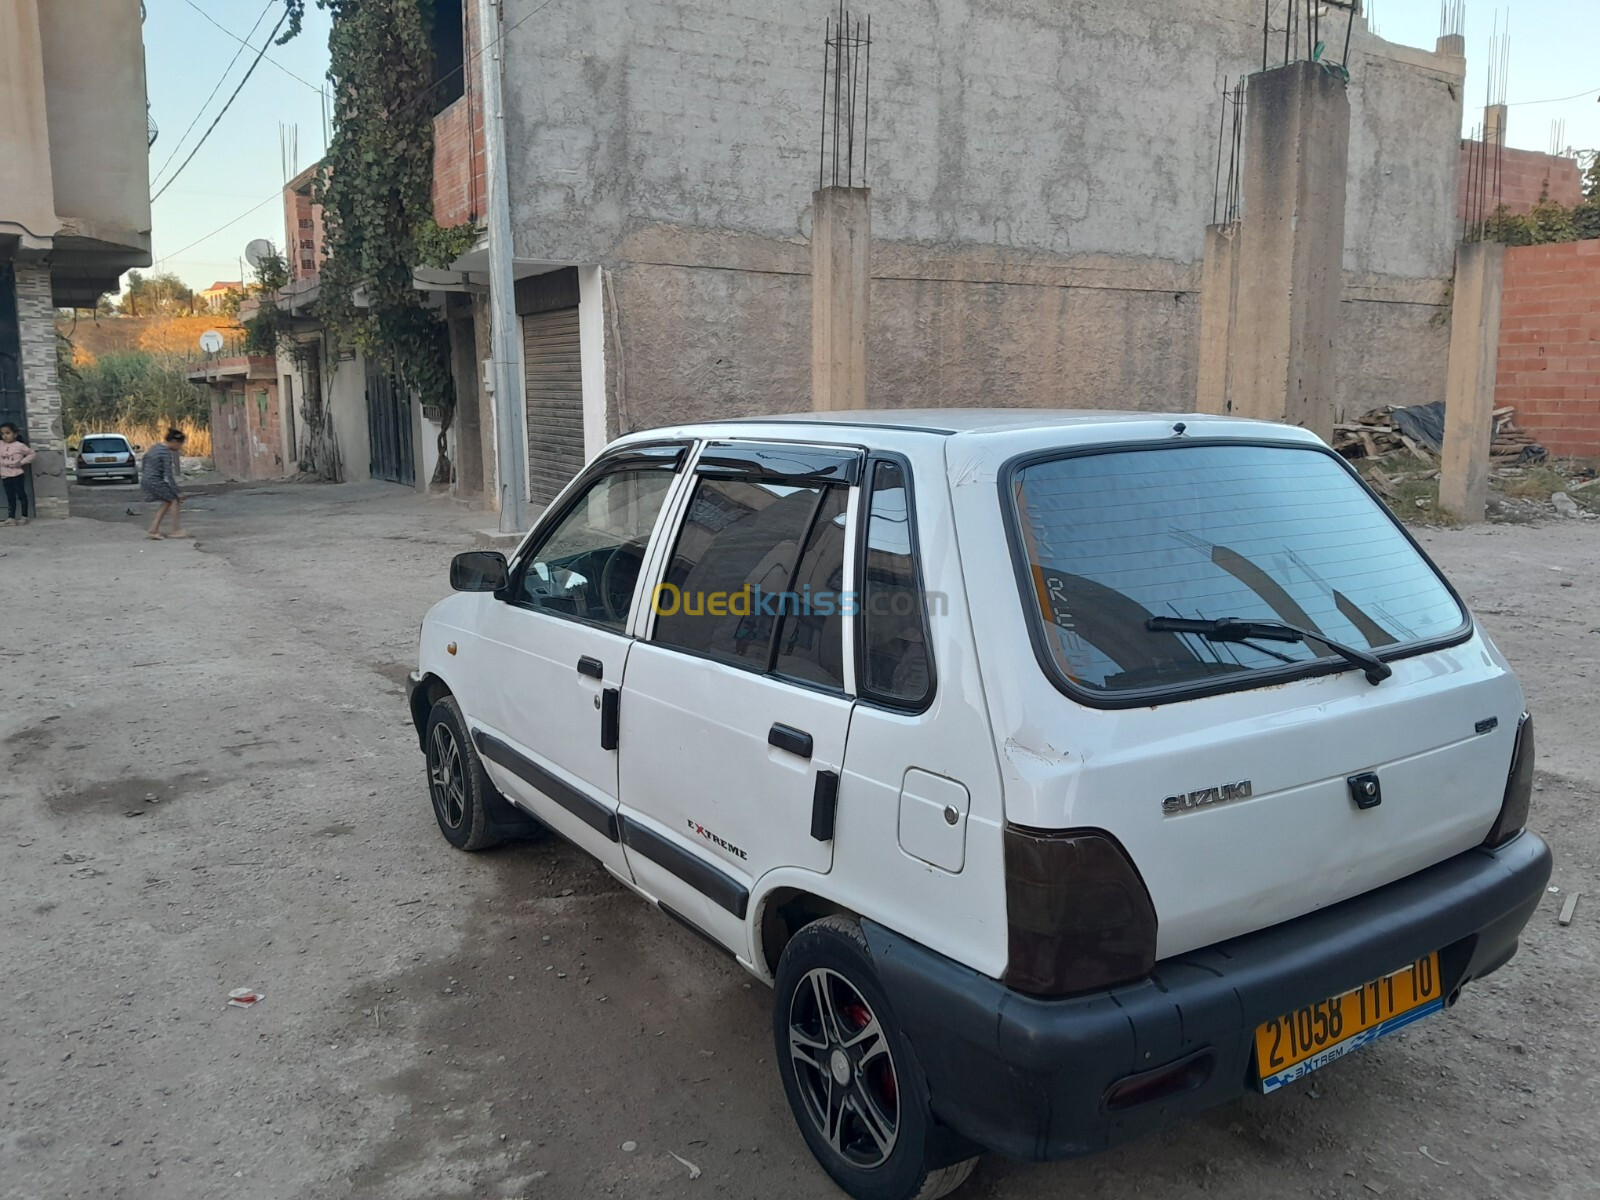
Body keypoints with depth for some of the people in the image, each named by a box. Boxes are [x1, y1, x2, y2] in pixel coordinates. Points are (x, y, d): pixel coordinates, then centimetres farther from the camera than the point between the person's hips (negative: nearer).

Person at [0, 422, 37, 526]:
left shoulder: (20, 446, -9)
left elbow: (32, 454, -5)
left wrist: (22, 462, -12)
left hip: (17, 476, -5)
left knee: (21, 495, 4)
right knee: (10, 498, 9)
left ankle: (24, 517, 11)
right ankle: (11, 518, 10)